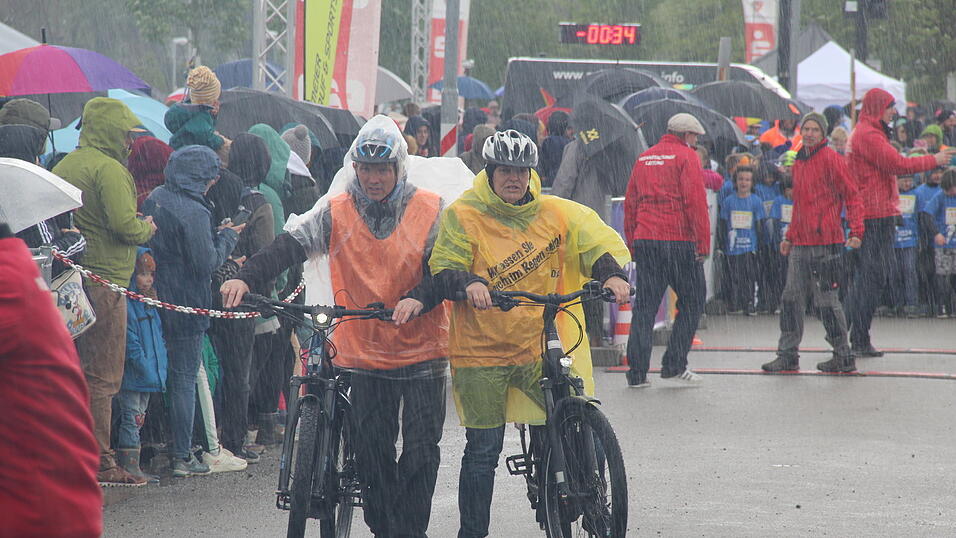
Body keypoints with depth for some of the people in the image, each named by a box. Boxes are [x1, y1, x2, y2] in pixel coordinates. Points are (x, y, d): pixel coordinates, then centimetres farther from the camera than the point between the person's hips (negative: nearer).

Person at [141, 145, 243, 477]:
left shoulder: (154, 200, 6)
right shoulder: (193, 213, -19)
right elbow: (206, 263, -19)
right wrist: (227, 237, -2)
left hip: (156, 300, 8)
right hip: (185, 306, -8)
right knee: (185, 379, 0)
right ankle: (182, 457, 4)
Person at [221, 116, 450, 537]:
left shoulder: (429, 210, -1)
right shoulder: (335, 213, 3)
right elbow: (290, 246, -9)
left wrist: (419, 298, -27)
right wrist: (246, 278, -25)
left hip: (421, 355, -1)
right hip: (363, 353, 2)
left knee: (421, 453, -3)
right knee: (372, 455, 2)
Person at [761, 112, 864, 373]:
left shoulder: (830, 159, -7)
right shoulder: (799, 162, 17)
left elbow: (852, 196, -10)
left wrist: (856, 231, -19)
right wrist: (789, 236, 21)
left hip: (826, 243, -8)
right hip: (800, 244, 8)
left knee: (827, 300, -4)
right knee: (791, 298, 7)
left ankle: (843, 357, 5)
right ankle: (788, 354, 12)